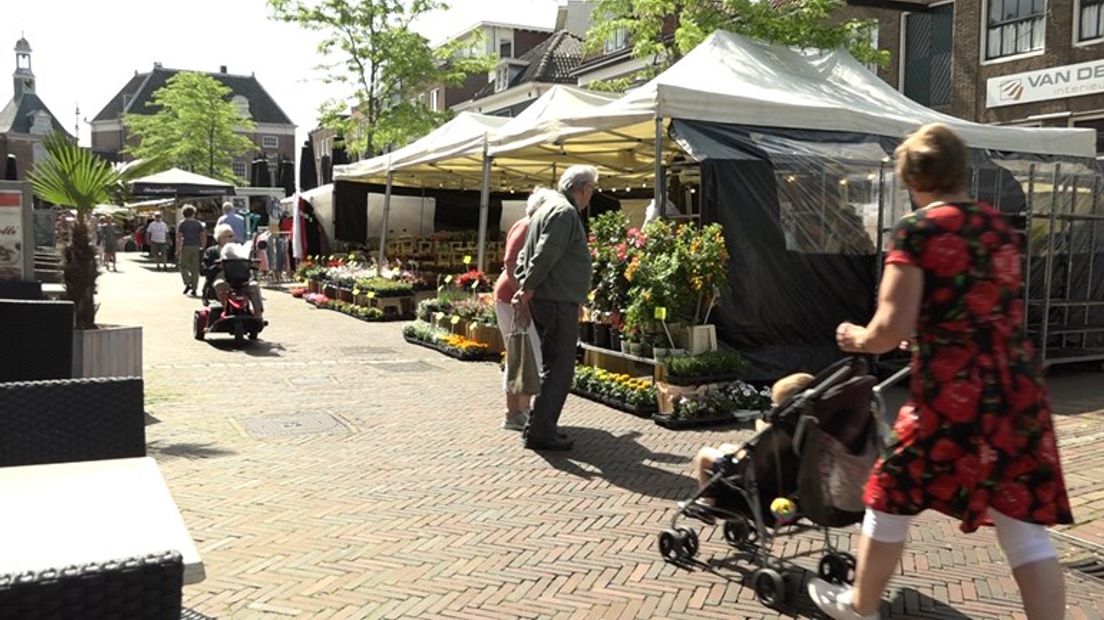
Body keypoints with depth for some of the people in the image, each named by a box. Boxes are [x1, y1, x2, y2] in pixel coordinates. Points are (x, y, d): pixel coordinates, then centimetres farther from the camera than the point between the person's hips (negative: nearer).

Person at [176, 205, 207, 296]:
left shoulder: (181, 223, 2)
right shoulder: (198, 223, 9)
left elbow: (179, 238, -4)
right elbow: (203, 236, 4)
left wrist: (178, 250, -3)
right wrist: (203, 247, 11)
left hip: (186, 247, -2)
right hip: (196, 247, 2)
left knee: (183, 266, 10)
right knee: (195, 268, 5)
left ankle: (187, 284, -8)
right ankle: (194, 288, 3)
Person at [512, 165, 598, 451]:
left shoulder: (548, 208, 19)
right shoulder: (565, 212, -14)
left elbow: (525, 254, 18)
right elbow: (545, 255, -22)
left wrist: (524, 286, 7)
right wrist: (528, 288, -14)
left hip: (543, 301, 10)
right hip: (559, 302, -10)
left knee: (553, 366, 17)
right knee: (559, 369, -5)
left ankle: (542, 427, 24)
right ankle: (539, 432, -2)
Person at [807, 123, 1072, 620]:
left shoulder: (917, 230, -7)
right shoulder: (997, 226, 13)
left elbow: (891, 329, -14)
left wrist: (858, 338, 8)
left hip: (953, 393, -6)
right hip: (1018, 389, 6)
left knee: (892, 496, 15)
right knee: (1024, 529, 10)